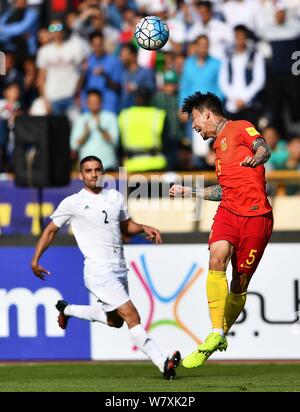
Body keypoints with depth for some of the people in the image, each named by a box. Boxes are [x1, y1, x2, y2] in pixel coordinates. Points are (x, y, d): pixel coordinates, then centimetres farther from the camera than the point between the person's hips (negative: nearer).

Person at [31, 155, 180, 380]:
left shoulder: (115, 197, 12)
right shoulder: (73, 203, -1)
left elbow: (126, 226, 24)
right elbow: (50, 230, 9)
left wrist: (144, 228, 4)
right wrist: (35, 260, 4)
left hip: (119, 269, 7)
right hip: (98, 270, -7)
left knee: (115, 320, 19)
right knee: (131, 316, -17)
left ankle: (68, 309, 40)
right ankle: (163, 363, -23)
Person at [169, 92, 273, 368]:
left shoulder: (240, 128, 3)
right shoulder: (219, 145, 26)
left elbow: (264, 148, -18)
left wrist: (256, 158, -41)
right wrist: (187, 191, 39)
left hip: (256, 216, -5)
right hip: (228, 211, 5)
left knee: (239, 285, -1)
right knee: (217, 260, -23)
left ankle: (220, 337, 15)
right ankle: (216, 335, -25)